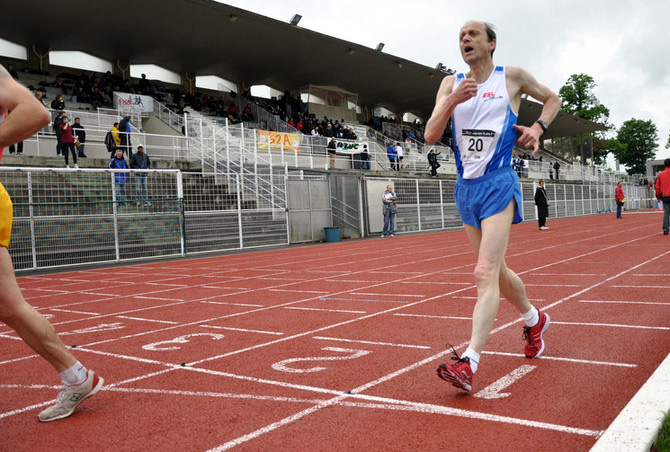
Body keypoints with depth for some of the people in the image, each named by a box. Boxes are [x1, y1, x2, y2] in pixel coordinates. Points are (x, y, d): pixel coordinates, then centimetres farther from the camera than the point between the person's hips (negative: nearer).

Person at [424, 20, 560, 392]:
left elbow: (552, 99, 19)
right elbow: (430, 136, -1)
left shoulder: (512, 77, 3)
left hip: (497, 184, -5)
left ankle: (468, 362, -22)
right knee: (496, 270, 17)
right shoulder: (451, 84, 10)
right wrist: (452, 101, -17)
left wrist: (538, 127, 0)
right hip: (466, 187, 5)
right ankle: (534, 319, 42)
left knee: (485, 273, -17)